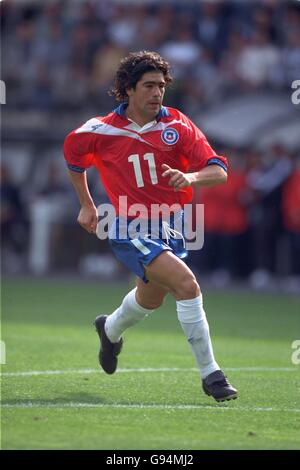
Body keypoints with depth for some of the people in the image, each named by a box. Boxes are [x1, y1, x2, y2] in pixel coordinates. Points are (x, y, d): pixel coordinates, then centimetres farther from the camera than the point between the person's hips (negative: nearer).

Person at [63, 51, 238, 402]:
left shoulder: (177, 125, -7)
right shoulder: (101, 131, -10)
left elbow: (219, 171, -13)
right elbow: (72, 153, 13)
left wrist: (192, 177, -35)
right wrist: (86, 205, 18)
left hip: (171, 228, 5)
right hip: (131, 231, -4)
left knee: (150, 300, 25)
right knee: (186, 283, -24)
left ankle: (110, 329, 61)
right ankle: (209, 373, -19)